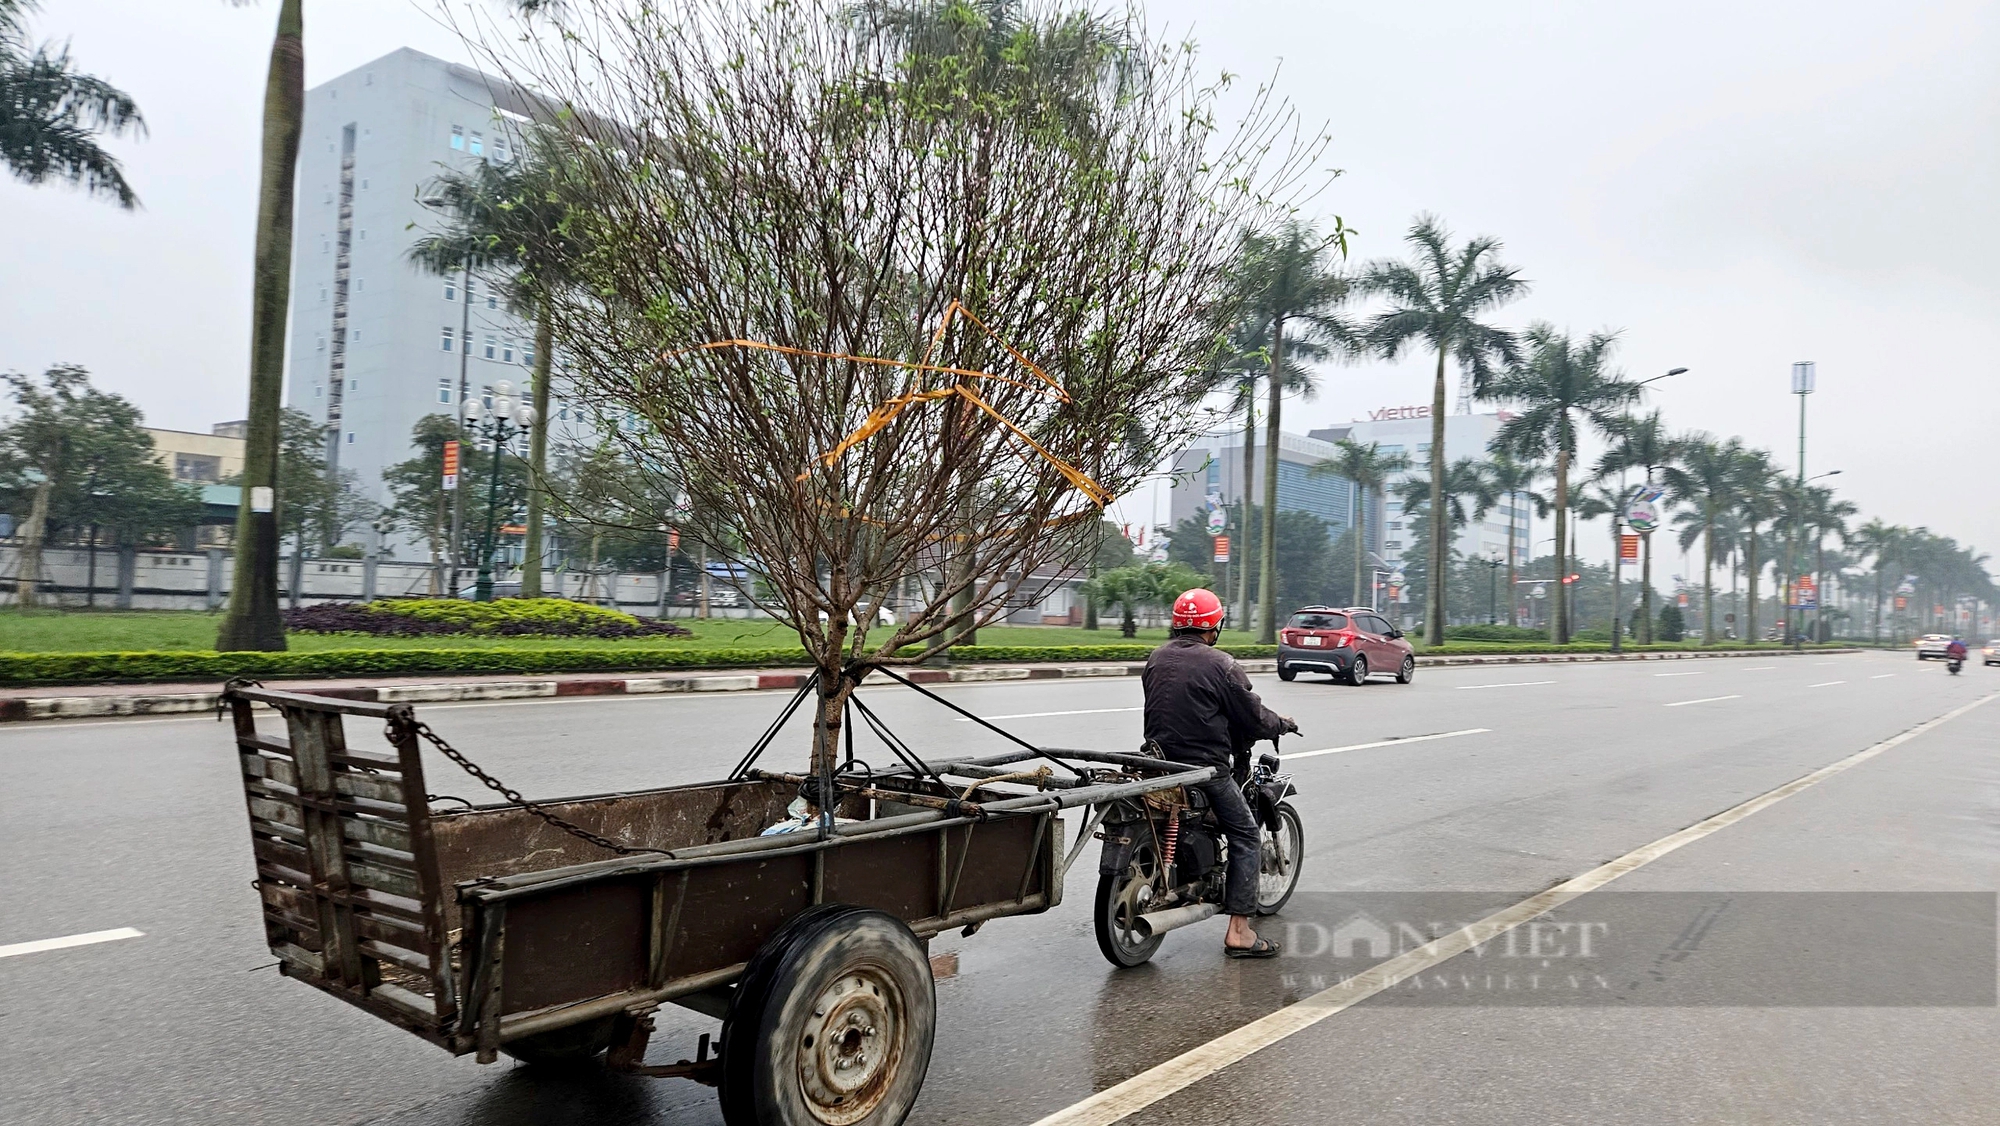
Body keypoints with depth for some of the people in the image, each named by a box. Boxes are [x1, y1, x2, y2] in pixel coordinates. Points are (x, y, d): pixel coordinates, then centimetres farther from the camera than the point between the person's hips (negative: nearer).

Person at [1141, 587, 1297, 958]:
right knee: (1245, 837, 4)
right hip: (1205, 765, -7)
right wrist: (1281, 723, 14)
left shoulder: (1156, 659, 7)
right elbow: (1251, 715, -6)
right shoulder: (1220, 664, -12)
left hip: (1159, 760, 7)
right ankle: (1238, 932, -1)